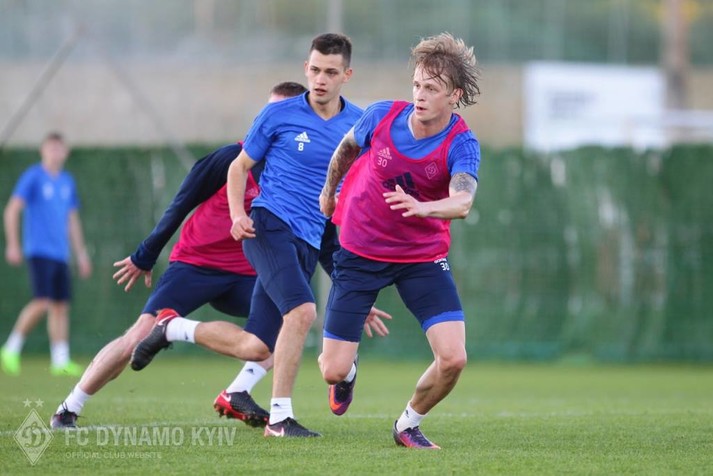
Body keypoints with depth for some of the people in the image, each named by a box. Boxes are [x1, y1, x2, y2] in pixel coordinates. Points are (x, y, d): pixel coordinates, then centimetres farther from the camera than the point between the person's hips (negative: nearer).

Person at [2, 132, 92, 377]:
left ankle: (60, 361, 3)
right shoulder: (33, 177, -4)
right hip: (39, 251, -7)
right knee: (42, 302, -16)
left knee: (61, 305, 2)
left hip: (60, 254, 7)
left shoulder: (67, 181, 15)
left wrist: (81, 254, 21)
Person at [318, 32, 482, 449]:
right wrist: (330, 190, 25)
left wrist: (421, 207, -60)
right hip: (360, 251, 1)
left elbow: (462, 202, -40)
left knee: (453, 358, -18)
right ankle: (349, 373, 38)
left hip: (424, 257, -1)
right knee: (333, 370, -3)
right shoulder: (382, 116, -14)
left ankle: (409, 424, 13)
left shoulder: (461, 144, -20)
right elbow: (348, 148, 11)